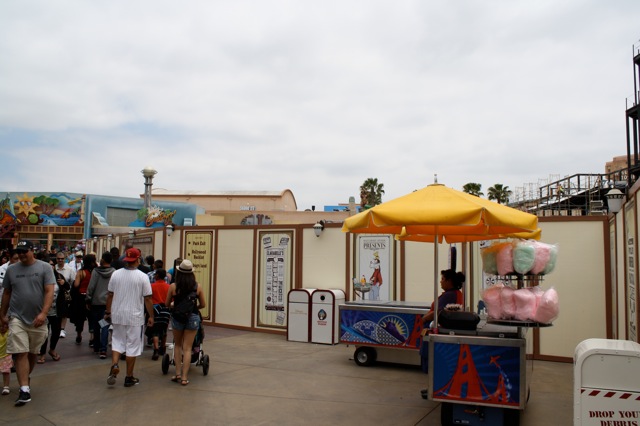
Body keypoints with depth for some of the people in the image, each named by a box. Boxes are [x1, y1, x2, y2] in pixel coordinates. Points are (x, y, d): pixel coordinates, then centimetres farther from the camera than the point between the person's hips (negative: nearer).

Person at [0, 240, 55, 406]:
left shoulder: (45, 268, -4)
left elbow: (49, 292, -10)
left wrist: (43, 313, -20)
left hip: (38, 319, 0)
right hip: (17, 318, 1)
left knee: (33, 354, 14)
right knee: (21, 354, -7)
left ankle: (25, 380, 36)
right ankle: (24, 390, -6)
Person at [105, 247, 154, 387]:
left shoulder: (116, 274, -1)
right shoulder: (142, 277, -12)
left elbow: (110, 295, 5)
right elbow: (147, 299, -10)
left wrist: (108, 312, 17)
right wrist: (151, 316, -1)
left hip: (117, 315, 3)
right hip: (135, 317, -3)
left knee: (117, 341, 20)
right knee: (132, 346, 6)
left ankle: (114, 365, -3)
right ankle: (129, 377, 14)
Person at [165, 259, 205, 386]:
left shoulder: (173, 286, -7)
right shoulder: (198, 287, -5)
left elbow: (167, 304, 4)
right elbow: (202, 305, 3)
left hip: (177, 317, 0)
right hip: (193, 317, 0)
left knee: (177, 345, 21)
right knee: (187, 348, 7)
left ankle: (178, 373, 19)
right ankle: (184, 377, 7)